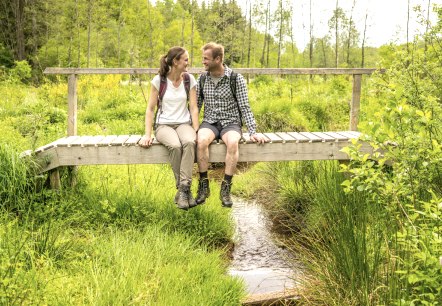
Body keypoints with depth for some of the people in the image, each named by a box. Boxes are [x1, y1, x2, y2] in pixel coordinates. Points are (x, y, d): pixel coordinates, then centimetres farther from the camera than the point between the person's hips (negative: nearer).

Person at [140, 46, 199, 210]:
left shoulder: (189, 79, 3)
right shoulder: (159, 80, -3)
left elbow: (193, 107, 2)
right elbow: (150, 109, 0)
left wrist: (196, 131, -11)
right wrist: (147, 134, -10)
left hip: (184, 123, 2)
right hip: (164, 125, -2)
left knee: (189, 142, -36)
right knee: (175, 145, -36)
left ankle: (183, 189, -36)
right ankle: (184, 190, -23)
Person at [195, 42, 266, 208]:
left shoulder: (236, 79, -5)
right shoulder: (202, 79, 5)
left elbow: (245, 107, -5)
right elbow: (196, 105, 11)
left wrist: (253, 132, -13)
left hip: (230, 123, -2)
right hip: (209, 122, 2)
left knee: (233, 143, -37)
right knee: (201, 140, -33)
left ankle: (226, 188, -27)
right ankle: (203, 186, -21)